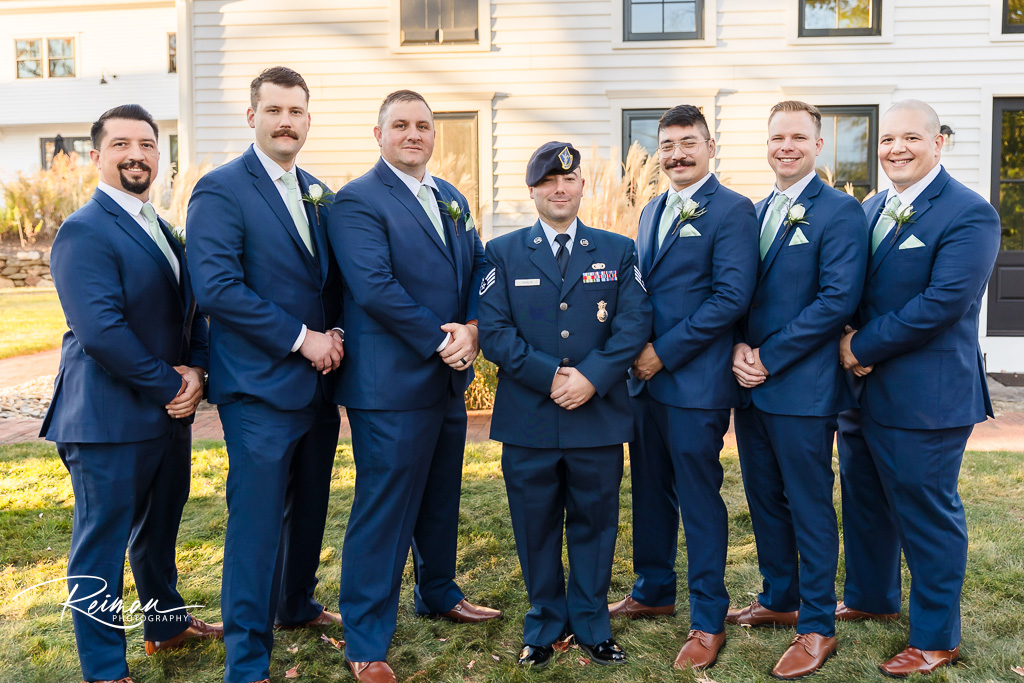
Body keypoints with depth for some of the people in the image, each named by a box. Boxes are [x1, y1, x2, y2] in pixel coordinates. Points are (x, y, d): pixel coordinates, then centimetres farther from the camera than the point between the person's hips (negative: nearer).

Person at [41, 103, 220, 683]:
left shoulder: (162, 230, 14)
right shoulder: (84, 232, -14)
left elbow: (192, 308, 13)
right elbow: (100, 330, -24)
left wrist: (196, 369, -5)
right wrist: (171, 384, -17)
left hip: (170, 414, 9)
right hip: (110, 421, -8)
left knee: (159, 531, 24)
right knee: (101, 547, 5)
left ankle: (167, 624, 43)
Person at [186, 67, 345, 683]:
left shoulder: (317, 192, 13)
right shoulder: (221, 190, -8)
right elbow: (216, 287, -18)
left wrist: (335, 334, -2)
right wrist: (301, 338, -17)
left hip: (319, 382, 7)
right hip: (261, 386, -7)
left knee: (310, 508, 19)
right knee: (257, 520, -2)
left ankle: (297, 604, 41)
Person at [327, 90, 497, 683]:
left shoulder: (453, 199, 15)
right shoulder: (357, 201, -9)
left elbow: (479, 268, 10)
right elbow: (375, 287, -20)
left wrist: (471, 330, -8)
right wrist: (439, 341, -17)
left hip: (450, 378, 8)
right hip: (392, 384, -8)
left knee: (442, 499, 21)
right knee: (384, 511, -1)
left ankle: (439, 594, 42)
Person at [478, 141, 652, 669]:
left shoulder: (618, 251, 8)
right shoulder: (502, 253, 6)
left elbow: (634, 325, -2)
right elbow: (494, 331, -4)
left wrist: (591, 378, -16)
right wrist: (549, 375, -15)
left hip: (599, 417, 1)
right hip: (527, 421, 0)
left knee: (595, 524, 11)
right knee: (536, 528, 10)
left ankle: (591, 624, 29)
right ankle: (545, 624, 29)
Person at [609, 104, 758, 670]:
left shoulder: (732, 210, -8)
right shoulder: (652, 210, 16)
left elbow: (731, 297, -16)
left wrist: (664, 352, -16)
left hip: (695, 383, -7)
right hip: (645, 376, 7)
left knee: (699, 501, 2)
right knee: (650, 492, 17)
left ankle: (708, 619, 16)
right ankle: (653, 592, 35)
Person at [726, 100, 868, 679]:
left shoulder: (840, 212, -9)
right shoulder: (756, 213, 13)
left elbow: (839, 298, -18)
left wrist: (769, 357, -17)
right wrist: (740, 348, -5)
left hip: (803, 388, -7)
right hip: (752, 385, 7)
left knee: (810, 507, 4)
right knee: (766, 501, 17)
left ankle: (818, 626, 18)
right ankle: (779, 601, 35)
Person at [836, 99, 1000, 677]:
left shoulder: (969, 214, -13)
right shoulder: (871, 210, 12)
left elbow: (942, 303, -23)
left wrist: (862, 348, -18)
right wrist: (846, 338, -8)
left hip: (923, 397, -8)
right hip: (862, 389, 8)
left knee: (928, 514, 4)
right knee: (865, 503, 21)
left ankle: (937, 639, 21)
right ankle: (871, 598, 42)